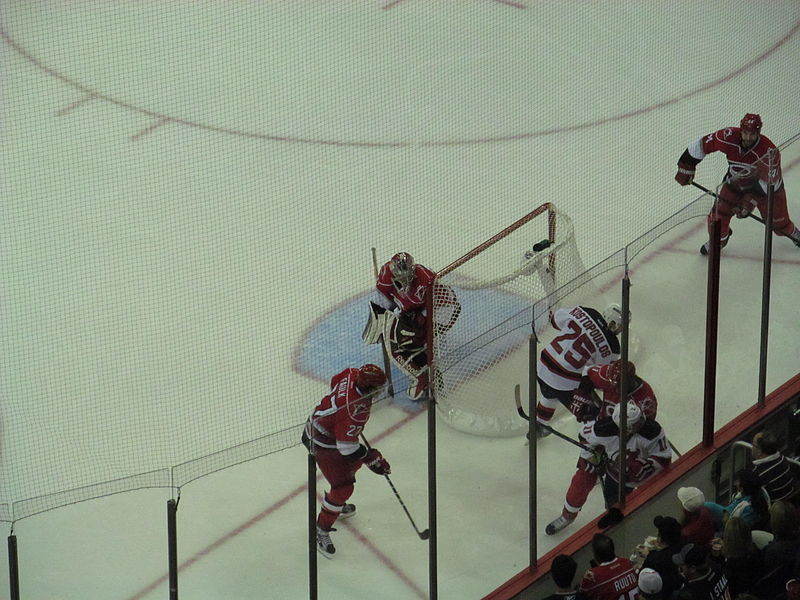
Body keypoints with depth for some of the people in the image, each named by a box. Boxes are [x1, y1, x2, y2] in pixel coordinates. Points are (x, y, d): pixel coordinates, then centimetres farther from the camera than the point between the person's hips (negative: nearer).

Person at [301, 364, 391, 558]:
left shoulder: (353, 375, -13)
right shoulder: (356, 412, -36)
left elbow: (335, 380, 12)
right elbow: (347, 447, -29)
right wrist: (372, 458, -18)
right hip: (323, 443, -10)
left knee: (354, 462, 28)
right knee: (344, 487, -10)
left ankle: (337, 504, 46)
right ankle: (321, 531, 4)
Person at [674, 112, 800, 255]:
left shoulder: (769, 151, -35)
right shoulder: (729, 137, -29)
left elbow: (770, 181, -29)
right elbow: (701, 145, -18)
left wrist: (752, 200, -33)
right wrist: (686, 167, -15)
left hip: (765, 184, -2)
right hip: (735, 181, 2)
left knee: (777, 218, 5)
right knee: (720, 211, -7)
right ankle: (719, 238, 23)